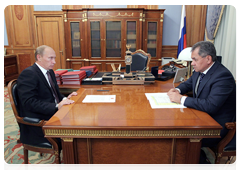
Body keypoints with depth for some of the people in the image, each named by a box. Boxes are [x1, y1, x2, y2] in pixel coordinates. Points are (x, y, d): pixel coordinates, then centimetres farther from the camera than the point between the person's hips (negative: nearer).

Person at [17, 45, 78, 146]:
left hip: (53, 114, 9)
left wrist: (65, 99, -1)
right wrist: (57, 106, -29)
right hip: (38, 123, -8)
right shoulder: (28, 74, -12)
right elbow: (29, 103, -21)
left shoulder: (50, 72, 15)